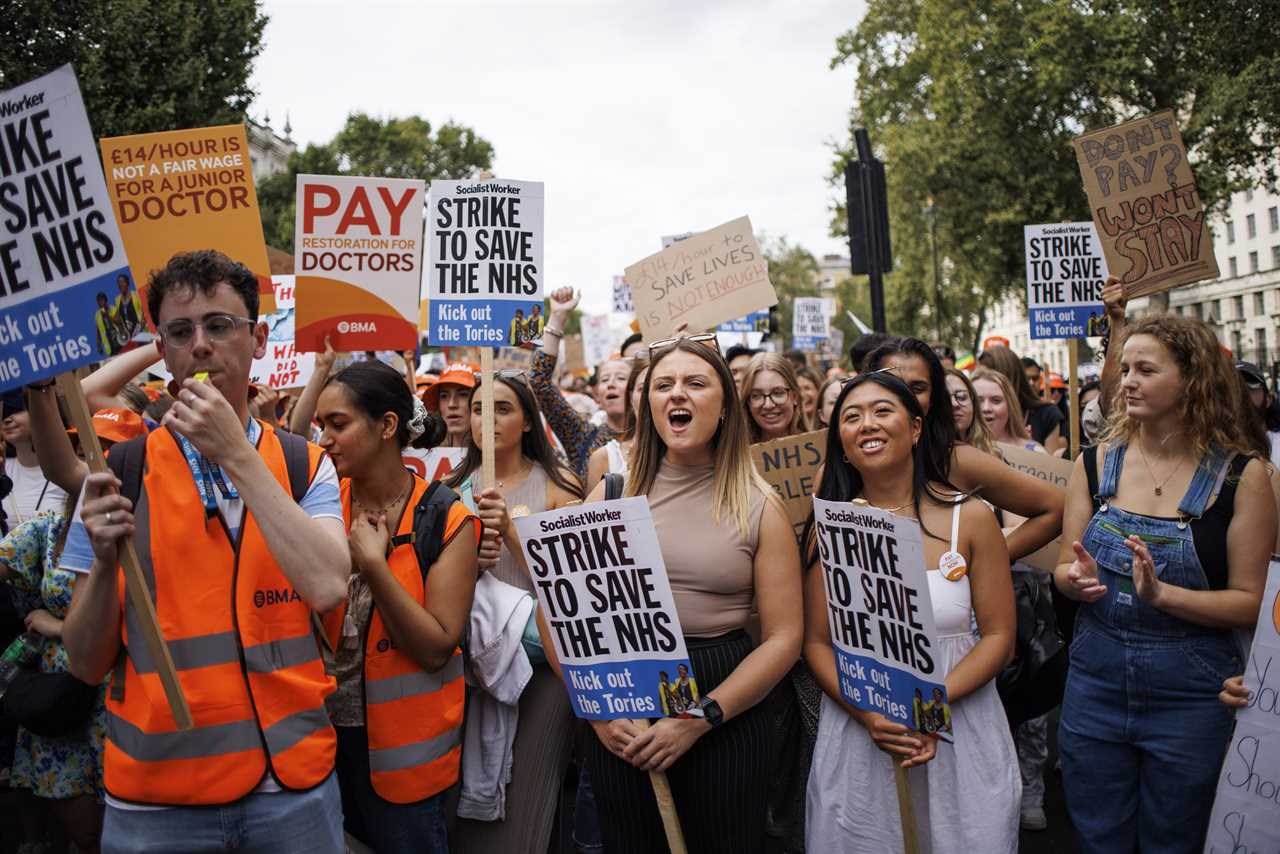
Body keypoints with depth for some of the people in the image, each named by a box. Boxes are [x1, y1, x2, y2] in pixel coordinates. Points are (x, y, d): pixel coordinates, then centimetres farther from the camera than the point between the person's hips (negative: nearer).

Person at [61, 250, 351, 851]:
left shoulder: (305, 465, 0)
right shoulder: (119, 473, -1)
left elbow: (327, 587, -19)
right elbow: (87, 663, 0)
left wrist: (237, 453, -17)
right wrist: (106, 557, -18)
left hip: (294, 781, 1)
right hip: (156, 790, 0)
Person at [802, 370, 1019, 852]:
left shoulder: (970, 518, -3)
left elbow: (999, 636, -4)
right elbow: (816, 642, -1)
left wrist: (932, 704, -17)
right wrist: (868, 713, -17)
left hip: (960, 728, 0)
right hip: (856, 731, 1)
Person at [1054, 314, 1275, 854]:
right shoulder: (1096, 463, -1)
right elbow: (1063, 571, 4)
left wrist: (1161, 594, -25)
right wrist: (1078, 580, -19)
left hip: (1190, 695, -2)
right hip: (1095, 684, 2)